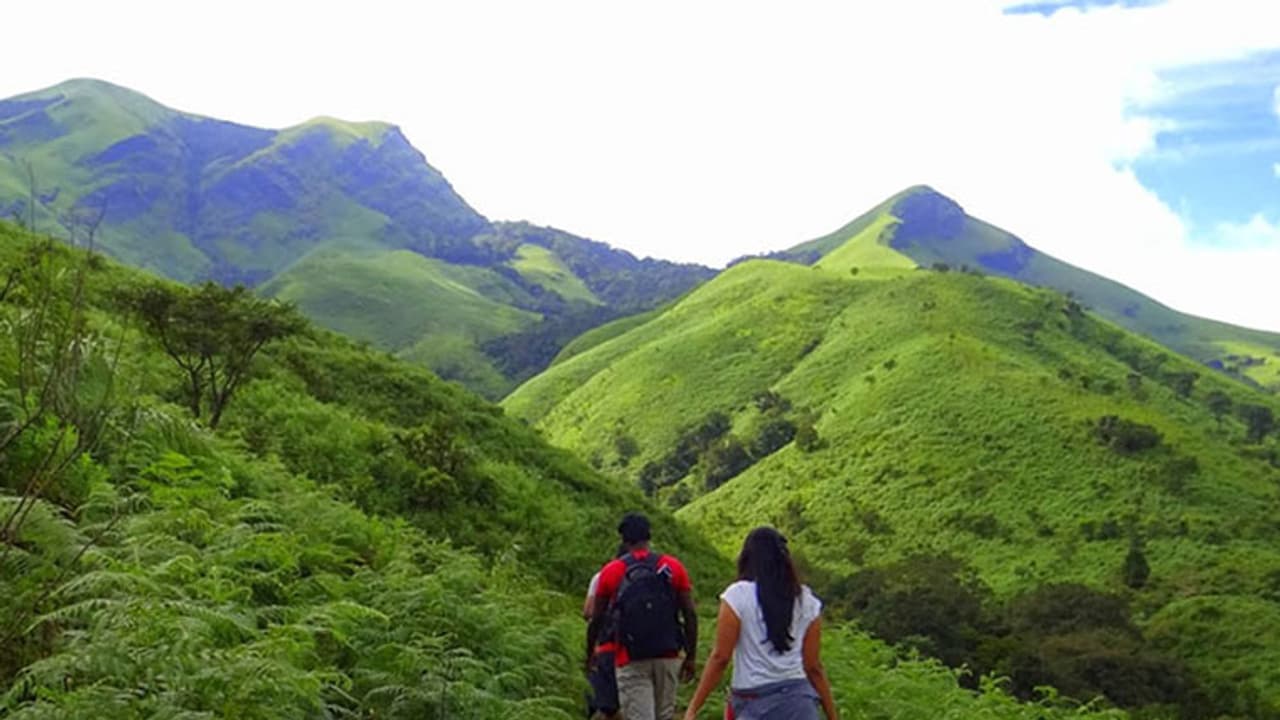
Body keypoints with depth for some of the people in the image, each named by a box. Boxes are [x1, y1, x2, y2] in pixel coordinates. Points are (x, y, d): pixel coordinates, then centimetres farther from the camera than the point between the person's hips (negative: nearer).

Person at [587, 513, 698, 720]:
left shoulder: (611, 572, -2)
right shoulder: (673, 567, 1)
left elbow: (596, 619, 3)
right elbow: (690, 614, -2)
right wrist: (691, 657, 6)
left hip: (631, 662, -2)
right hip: (668, 658, 2)